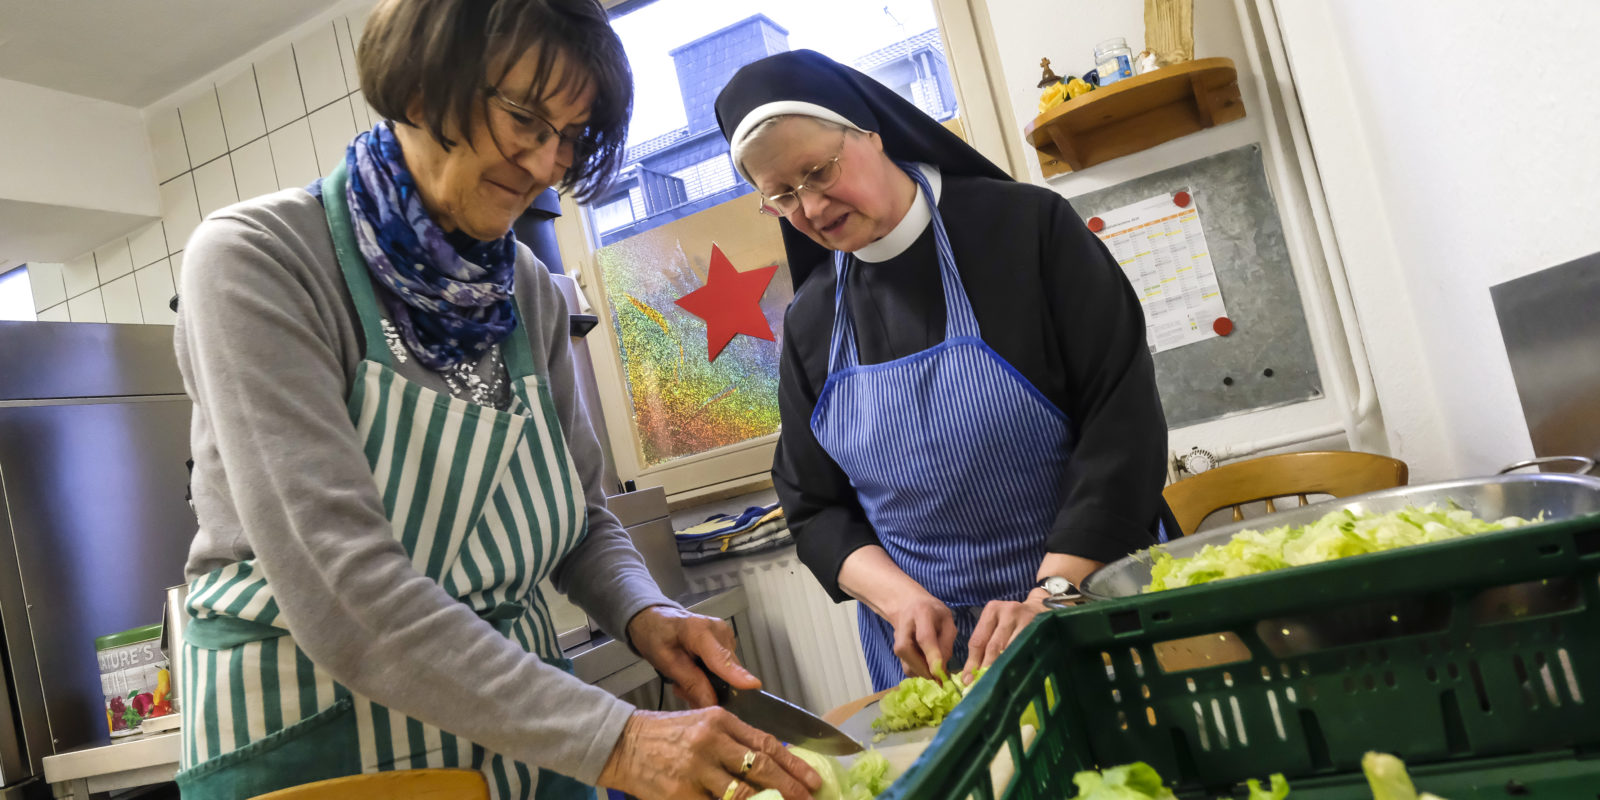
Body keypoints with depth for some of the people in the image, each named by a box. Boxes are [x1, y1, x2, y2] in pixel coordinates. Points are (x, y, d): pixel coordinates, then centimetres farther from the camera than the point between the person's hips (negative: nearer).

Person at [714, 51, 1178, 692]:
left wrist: (1050, 597, -21)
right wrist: (900, 598, -13)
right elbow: (814, 507, 5)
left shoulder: (1027, 227, -9)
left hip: (1094, 607, -2)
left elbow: (1123, 417, -13)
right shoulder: (810, 320, 2)